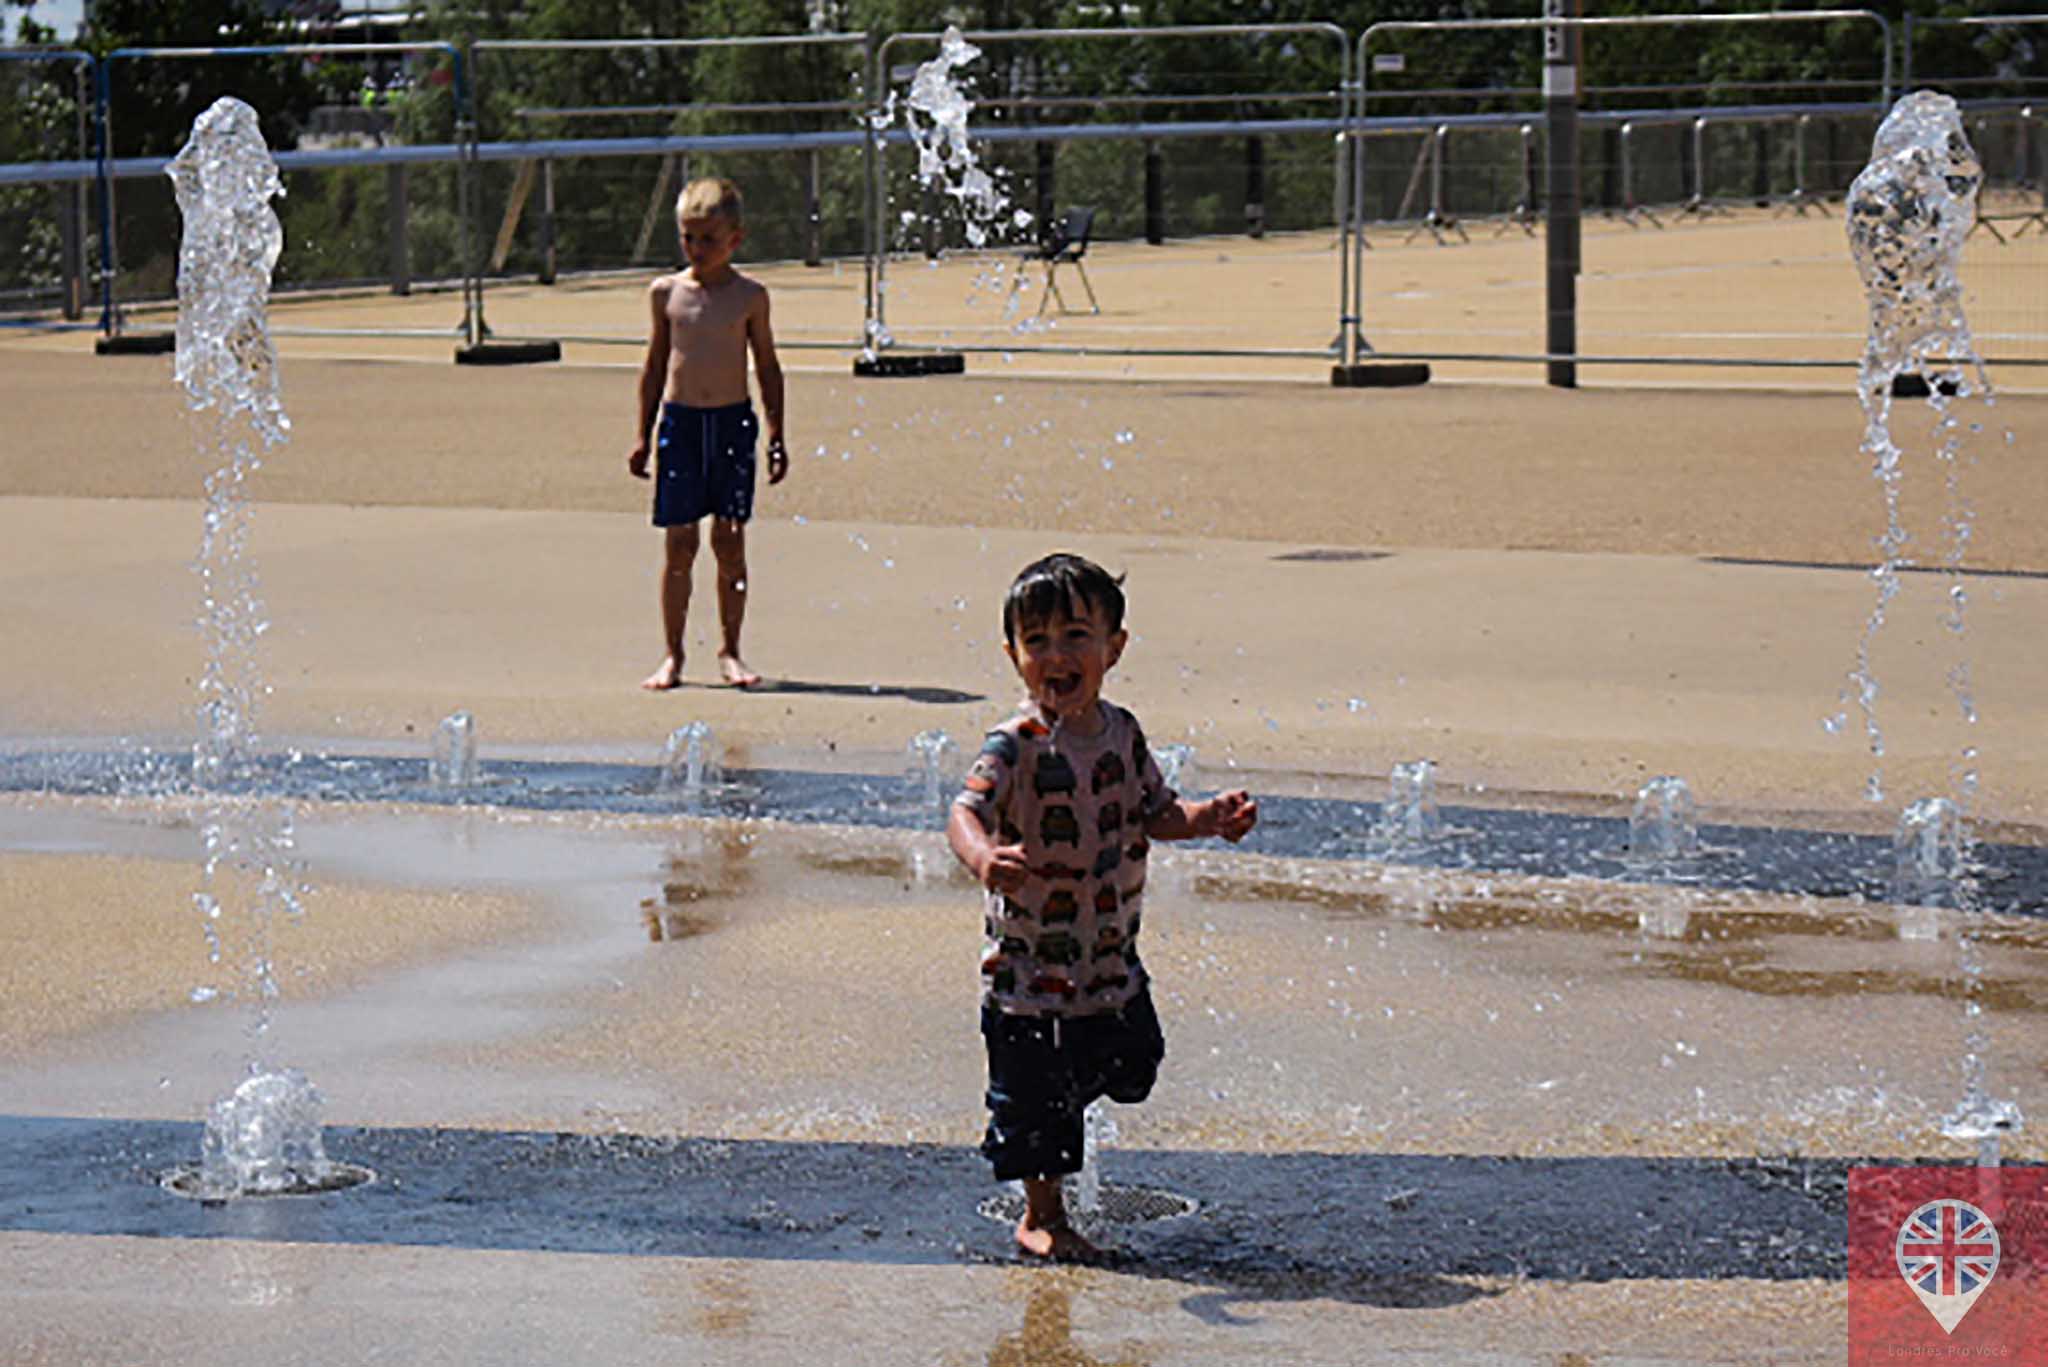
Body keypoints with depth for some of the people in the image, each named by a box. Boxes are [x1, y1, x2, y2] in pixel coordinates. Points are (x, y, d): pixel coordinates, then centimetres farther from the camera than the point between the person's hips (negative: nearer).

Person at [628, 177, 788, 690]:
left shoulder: (749, 296, 1)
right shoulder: (666, 292, 4)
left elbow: (768, 367, 7)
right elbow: (655, 365, 12)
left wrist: (776, 436, 4)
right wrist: (642, 435, 9)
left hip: (733, 423, -1)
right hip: (679, 420, 1)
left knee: (730, 541, 1)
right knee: (679, 543, 1)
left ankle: (730, 651, 12)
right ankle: (673, 654, 8)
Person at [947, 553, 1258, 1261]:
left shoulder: (1122, 733, 2)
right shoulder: (1017, 745, -19)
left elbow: (1154, 813, 14)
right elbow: (966, 810, -32)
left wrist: (1209, 818, -5)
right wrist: (983, 856, -54)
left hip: (1111, 960, 6)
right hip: (1029, 962, -6)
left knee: (1132, 1067, 19)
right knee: (1035, 1101, 3)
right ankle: (1042, 1216, 22)